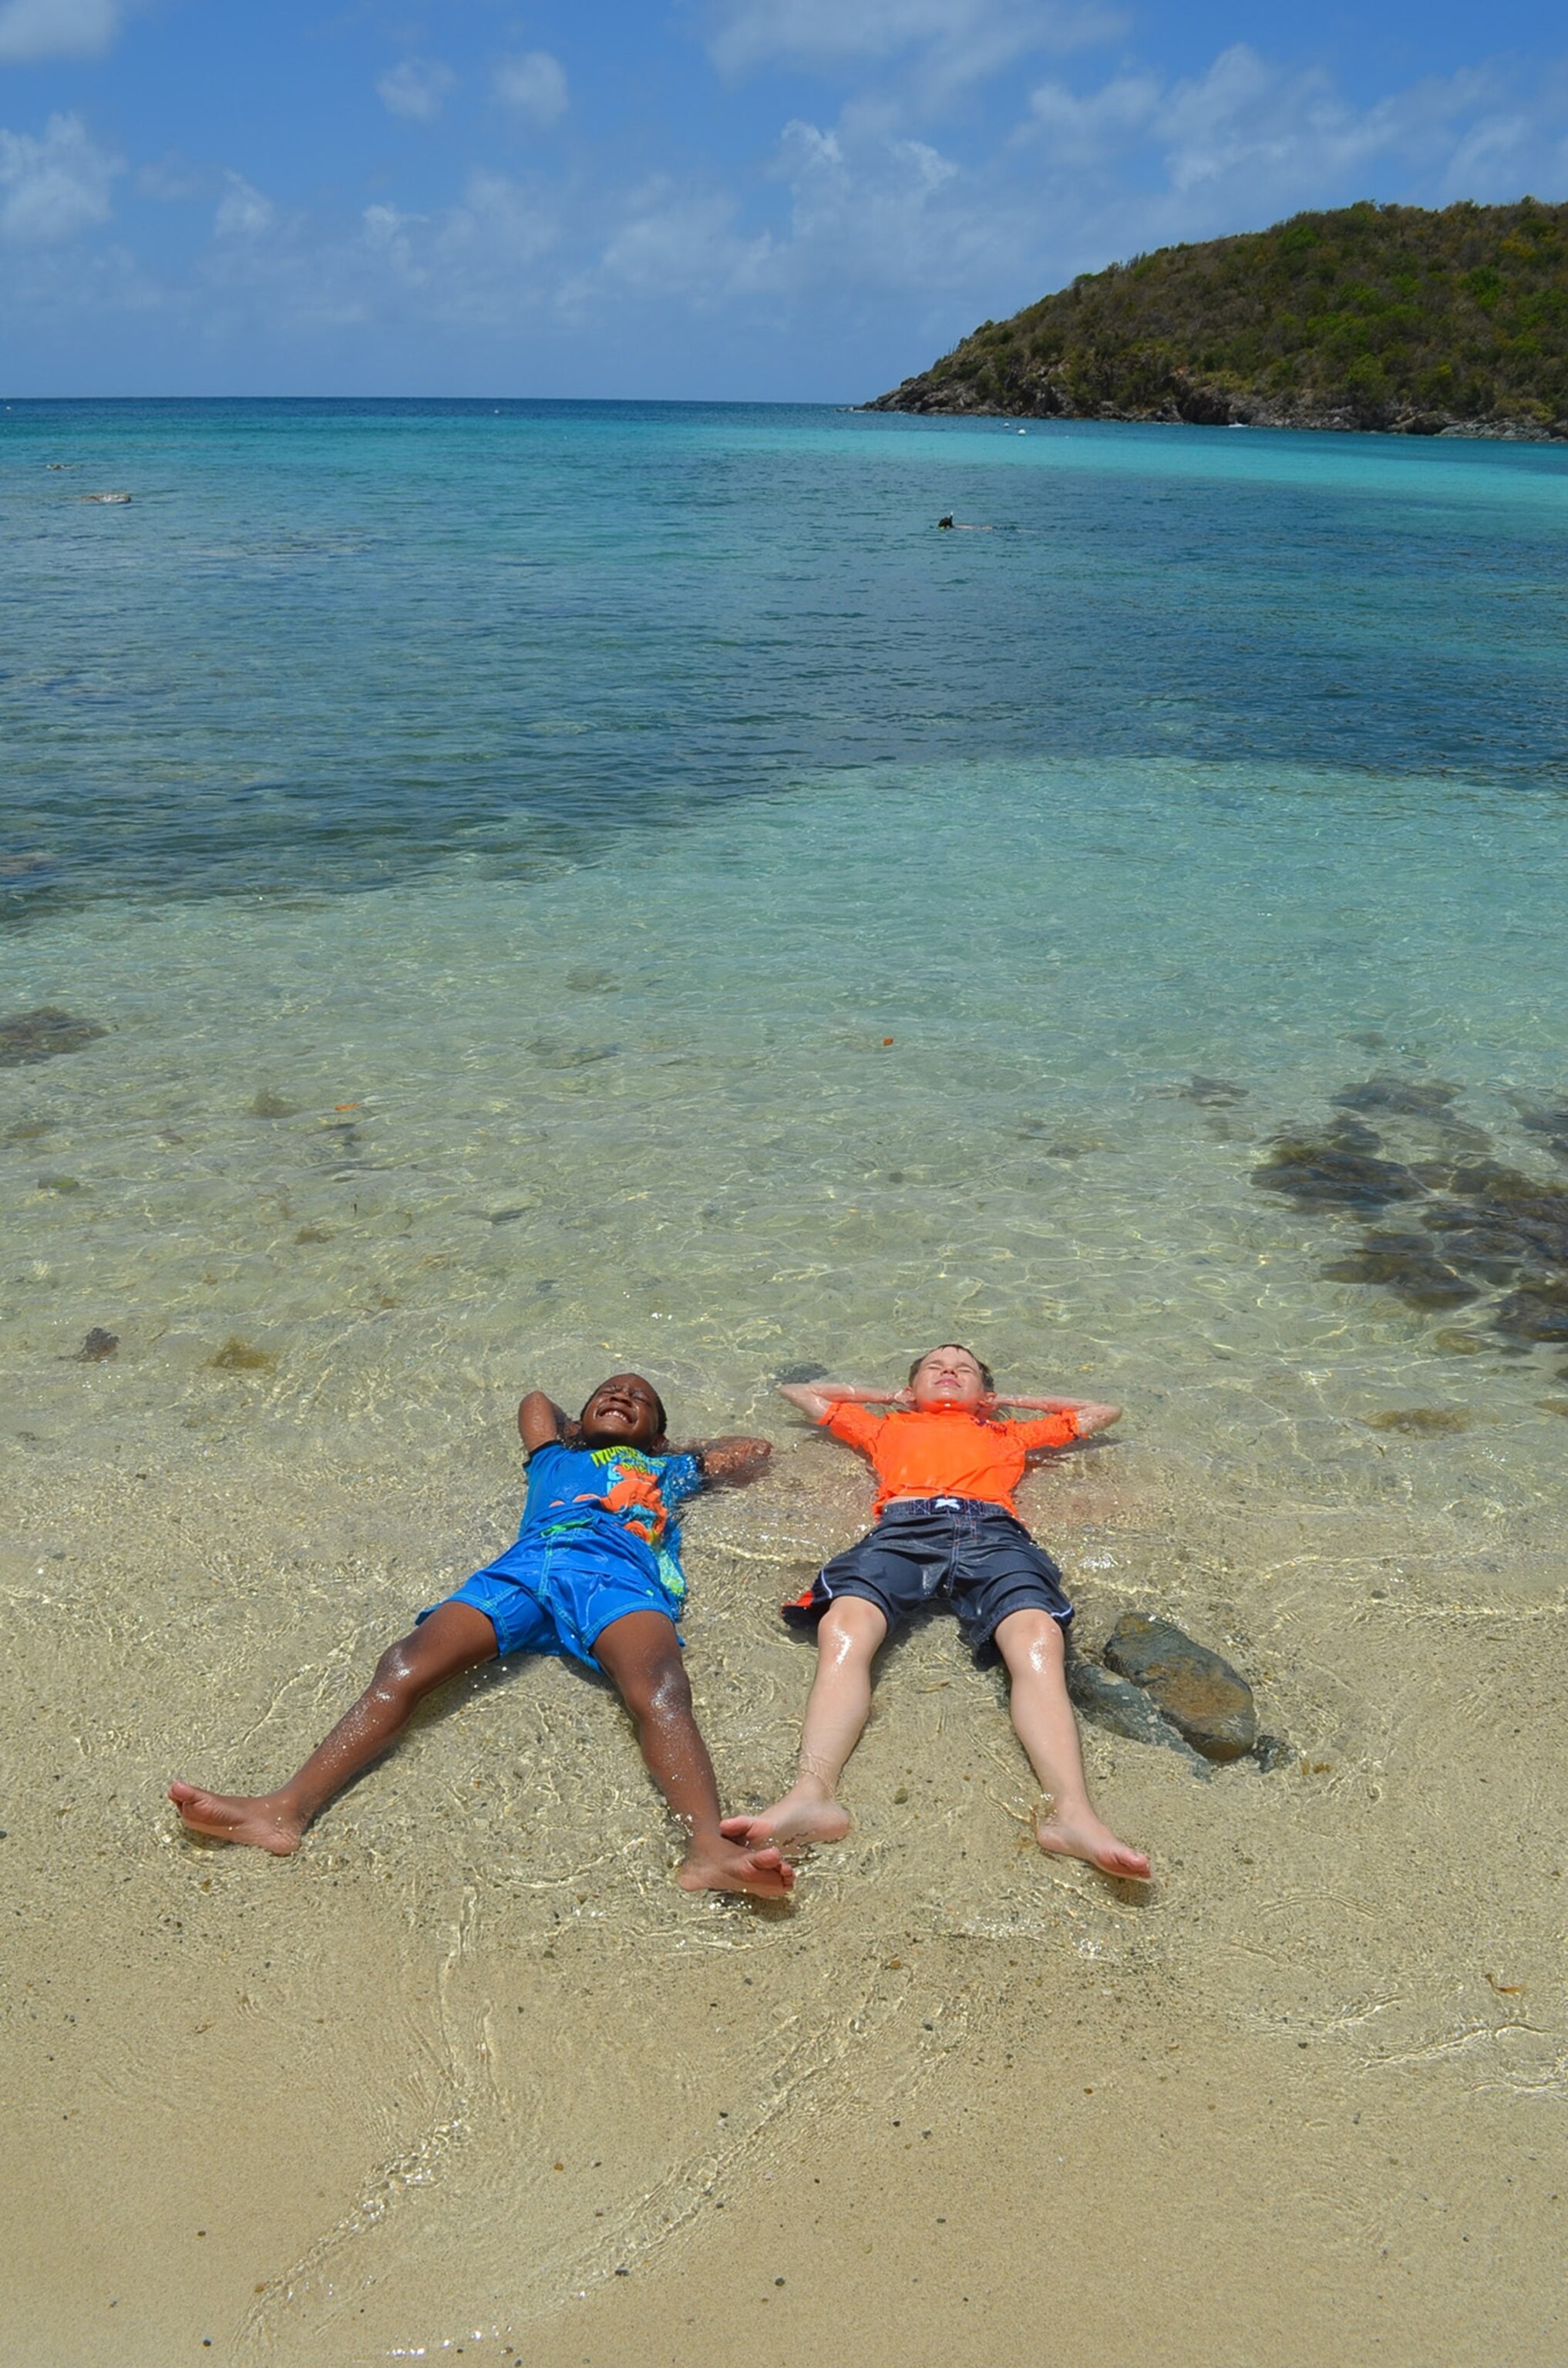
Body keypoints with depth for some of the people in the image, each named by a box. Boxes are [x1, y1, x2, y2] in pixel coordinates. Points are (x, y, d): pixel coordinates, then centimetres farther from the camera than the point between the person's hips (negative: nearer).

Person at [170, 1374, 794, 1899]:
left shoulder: (669, 1468, 41)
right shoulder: (555, 1458, 44)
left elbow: (754, 1450, 53)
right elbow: (537, 1399, 63)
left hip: (619, 1574, -2)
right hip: (526, 1564, 2)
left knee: (659, 1694, -35)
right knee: (404, 1666, -24)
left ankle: (707, 1846, -58)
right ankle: (288, 1809, -39)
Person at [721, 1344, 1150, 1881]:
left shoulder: (1008, 1433, 42)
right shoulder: (887, 1426, 42)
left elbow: (1102, 1412, 54)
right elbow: (800, 1391, 54)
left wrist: (1010, 1402, 51)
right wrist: (888, 1395, 51)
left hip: (993, 1532, 0)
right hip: (902, 1529, 0)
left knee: (1039, 1641, -33)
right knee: (842, 1629, -34)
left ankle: (1068, 1808, -51)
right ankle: (812, 1794, -52)